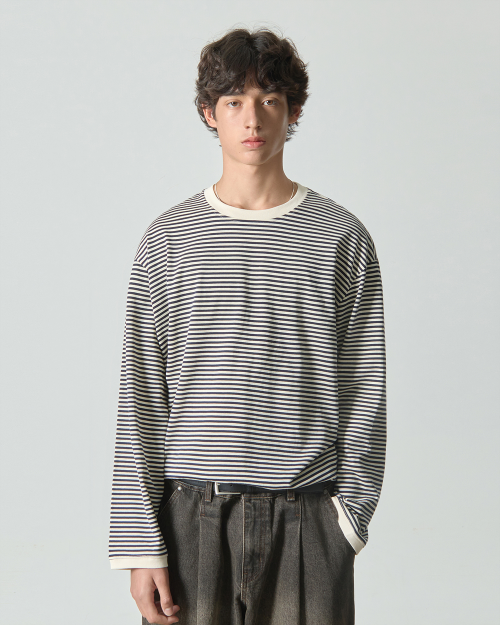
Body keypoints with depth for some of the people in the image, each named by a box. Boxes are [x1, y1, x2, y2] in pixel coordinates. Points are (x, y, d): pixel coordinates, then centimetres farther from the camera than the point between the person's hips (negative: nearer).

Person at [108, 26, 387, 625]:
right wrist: (142, 545, -3)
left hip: (306, 517, 0)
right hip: (192, 515, 0)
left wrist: (350, 512, -2)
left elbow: (364, 395, 6)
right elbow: (139, 397, 2)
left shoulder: (342, 238, 4)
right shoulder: (168, 239, 5)